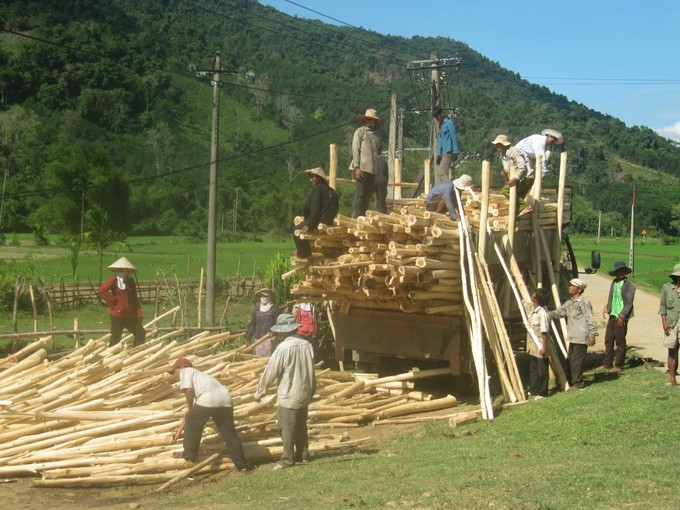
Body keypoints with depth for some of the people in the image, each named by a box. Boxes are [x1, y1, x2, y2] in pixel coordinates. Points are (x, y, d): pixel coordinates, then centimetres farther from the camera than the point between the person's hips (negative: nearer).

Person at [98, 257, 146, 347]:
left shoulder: (130, 281, 11)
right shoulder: (114, 280, -7)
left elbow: (135, 298, 16)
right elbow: (102, 290, -20)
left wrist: (139, 313, 8)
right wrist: (113, 302, -14)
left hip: (130, 315, 7)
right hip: (117, 314, -6)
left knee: (141, 333, 9)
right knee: (115, 337, -4)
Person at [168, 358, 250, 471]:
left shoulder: (185, 371, 17)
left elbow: (189, 390, -5)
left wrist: (191, 408, 12)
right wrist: (181, 427, 43)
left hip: (209, 399, -8)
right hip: (225, 400, 8)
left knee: (192, 425, 15)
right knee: (229, 432, 17)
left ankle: (189, 454, 26)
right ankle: (242, 465, 21)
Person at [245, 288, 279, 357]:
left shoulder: (274, 309, 3)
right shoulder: (256, 310, 11)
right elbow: (252, 325, 14)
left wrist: (272, 332, -20)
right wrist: (248, 338, 9)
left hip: (269, 338, -3)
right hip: (258, 338, 3)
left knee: (268, 357, -10)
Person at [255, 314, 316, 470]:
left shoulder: (283, 347, -19)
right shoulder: (306, 344, 0)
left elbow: (270, 371, -14)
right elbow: (311, 370, 9)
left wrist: (259, 391, -3)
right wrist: (312, 389, 21)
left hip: (289, 395, -7)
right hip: (304, 393, 7)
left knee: (287, 428, 2)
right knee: (301, 426, 18)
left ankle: (287, 460, 5)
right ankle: (303, 455, 26)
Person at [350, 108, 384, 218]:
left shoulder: (378, 133, 15)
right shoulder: (360, 131, 0)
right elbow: (355, 150, -5)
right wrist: (356, 167, -12)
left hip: (373, 168, 6)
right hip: (362, 167, -6)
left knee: (368, 193, 7)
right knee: (360, 193, -8)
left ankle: (362, 216, 14)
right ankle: (355, 217, -5)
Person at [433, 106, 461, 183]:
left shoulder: (449, 123, -5)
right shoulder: (439, 125, 20)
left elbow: (454, 138, -9)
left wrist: (455, 153, -14)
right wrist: (438, 155, 17)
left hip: (448, 152, -9)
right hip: (441, 153, 9)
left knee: (442, 172, -20)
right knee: (439, 174, 3)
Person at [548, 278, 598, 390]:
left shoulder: (584, 303, -12)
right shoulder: (569, 303, 14)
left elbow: (591, 320, -13)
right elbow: (559, 312, 16)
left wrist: (592, 335, -16)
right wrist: (547, 315, 1)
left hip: (581, 338, -9)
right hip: (573, 337, 9)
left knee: (577, 360, -4)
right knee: (570, 360, 13)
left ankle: (577, 383, 5)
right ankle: (570, 381, 24)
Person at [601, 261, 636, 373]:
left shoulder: (629, 285, -9)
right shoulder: (614, 283, 13)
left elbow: (629, 302, -12)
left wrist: (622, 316, -17)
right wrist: (607, 307, 3)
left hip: (621, 317, -7)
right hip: (612, 315, 7)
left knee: (620, 341, 1)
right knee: (608, 339, 9)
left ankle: (619, 365, 10)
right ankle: (607, 364, 19)